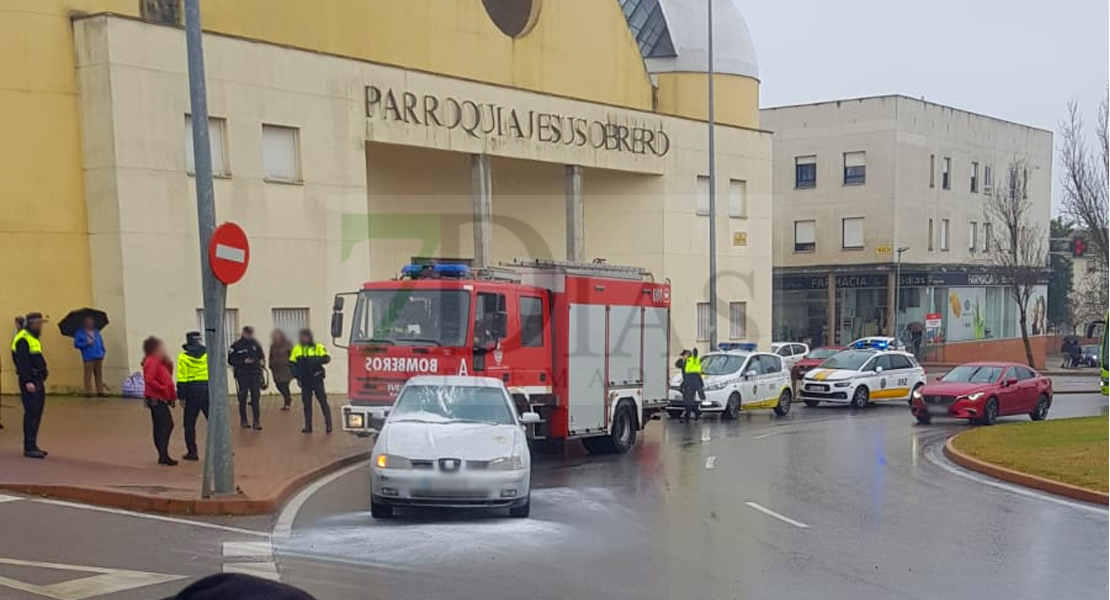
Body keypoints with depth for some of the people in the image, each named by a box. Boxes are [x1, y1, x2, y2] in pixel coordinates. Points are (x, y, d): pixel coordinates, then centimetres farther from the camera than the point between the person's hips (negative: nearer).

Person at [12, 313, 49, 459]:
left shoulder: (33, 338, 19)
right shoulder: (23, 339, -12)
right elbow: (22, 362, -21)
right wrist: (27, 381, -26)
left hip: (38, 381, 10)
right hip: (30, 382, -10)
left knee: (36, 414, 12)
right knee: (31, 414, -9)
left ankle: (32, 445, 18)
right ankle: (29, 448, -6)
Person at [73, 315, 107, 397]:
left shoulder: (96, 331, 14)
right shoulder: (80, 333, 0)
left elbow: (101, 342, 20)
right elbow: (76, 344, -4)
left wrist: (102, 352, 9)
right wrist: (86, 343, -16)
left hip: (98, 357, 5)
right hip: (88, 358, -5)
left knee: (99, 374, 6)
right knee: (88, 374, -6)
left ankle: (100, 390, 10)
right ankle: (88, 391, -2)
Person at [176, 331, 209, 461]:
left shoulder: (184, 357, -2)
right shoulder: (208, 354, 2)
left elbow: (182, 379, -5)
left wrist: (181, 397, -1)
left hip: (192, 393, -2)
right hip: (208, 391, 2)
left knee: (189, 424, 9)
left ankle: (192, 451, 8)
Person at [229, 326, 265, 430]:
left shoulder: (255, 344, 8)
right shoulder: (236, 346, -4)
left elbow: (261, 355, 19)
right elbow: (231, 360, -5)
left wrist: (262, 361, -3)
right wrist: (244, 362, -16)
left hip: (255, 374, 3)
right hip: (242, 375, -3)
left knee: (256, 398, 0)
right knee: (243, 399, 6)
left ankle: (256, 421, 2)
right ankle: (243, 421, 19)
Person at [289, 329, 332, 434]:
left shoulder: (318, 347, -2)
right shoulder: (297, 349, 7)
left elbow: (326, 359, -12)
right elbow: (292, 363, 7)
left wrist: (316, 360, -27)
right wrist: (296, 373, -6)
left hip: (317, 379, -3)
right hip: (304, 381, 3)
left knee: (323, 401, -2)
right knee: (306, 403, 7)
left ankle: (328, 425, 2)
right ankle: (308, 426, 13)